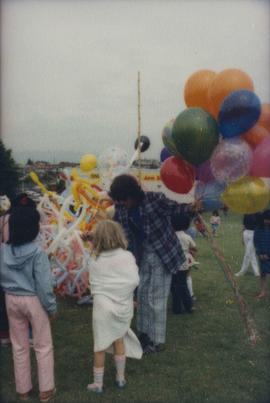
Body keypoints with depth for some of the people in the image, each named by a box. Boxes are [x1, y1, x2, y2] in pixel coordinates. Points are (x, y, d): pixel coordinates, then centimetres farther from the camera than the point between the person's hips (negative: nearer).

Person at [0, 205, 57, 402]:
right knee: (43, 346, 12)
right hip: (33, 300, -4)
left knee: (19, 346, 18)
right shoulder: (37, 251, -20)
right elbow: (43, 284, -17)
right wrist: (51, 306, -7)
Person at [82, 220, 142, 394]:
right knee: (119, 340, 19)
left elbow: (94, 286, 2)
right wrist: (123, 293, 5)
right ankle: (121, 377, 31)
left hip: (102, 306, -1)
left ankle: (98, 383, 22)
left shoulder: (95, 262, -3)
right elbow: (134, 281, -10)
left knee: (100, 345, 11)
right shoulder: (127, 256, -7)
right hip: (123, 307, 1)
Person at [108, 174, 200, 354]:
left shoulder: (154, 198, -20)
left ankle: (158, 341, 16)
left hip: (161, 254, -6)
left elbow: (174, 206, -5)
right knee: (142, 294, 16)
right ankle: (145, 333, 35)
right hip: (143, 255, 6)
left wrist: (190, 207, -23)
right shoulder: (121, 208, -5)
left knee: (156, 298, 0)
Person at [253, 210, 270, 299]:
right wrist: (260, 253, -6)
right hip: (262, 255, 2)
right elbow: (256, 242, 4)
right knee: (263, 273, 8)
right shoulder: (258, 229, 0)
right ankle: (262, 293, 17)